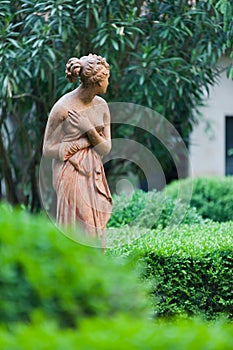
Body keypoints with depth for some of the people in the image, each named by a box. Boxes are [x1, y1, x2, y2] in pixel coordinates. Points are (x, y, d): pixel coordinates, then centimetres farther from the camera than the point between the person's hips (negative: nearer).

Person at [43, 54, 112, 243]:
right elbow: (48, 150, -9)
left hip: (94, 175, 6)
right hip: (72, 176, -6)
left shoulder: (101, 106, 4)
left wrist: (90, 130, -15)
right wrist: (84, 142, -13)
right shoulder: (62, 108, -13)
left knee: (96, 231, 7)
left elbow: (106, 149, 4)